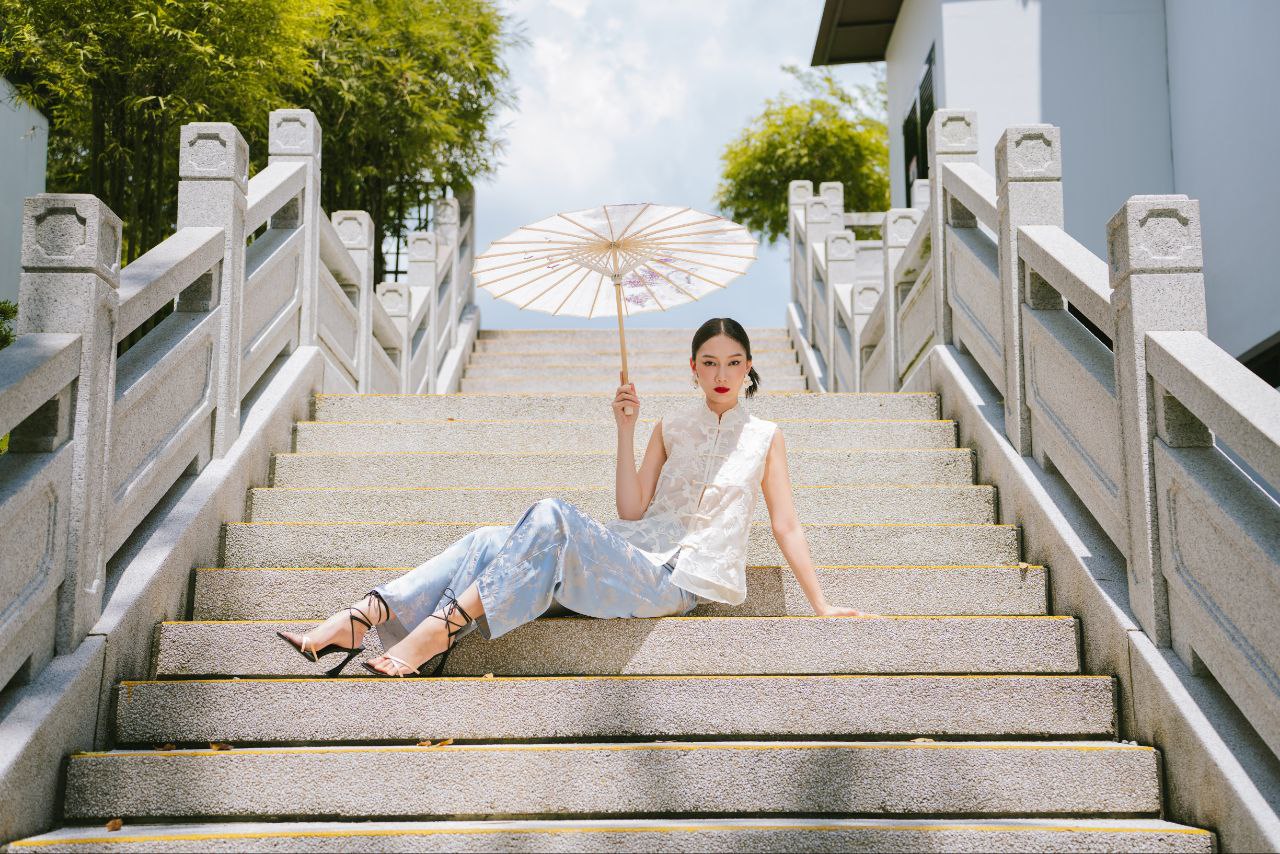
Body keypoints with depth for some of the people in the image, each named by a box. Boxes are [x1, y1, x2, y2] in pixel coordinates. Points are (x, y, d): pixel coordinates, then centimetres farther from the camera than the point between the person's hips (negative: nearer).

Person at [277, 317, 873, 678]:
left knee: (552, 517, -32)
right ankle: (359, 619, -32)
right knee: (489, 543, -20)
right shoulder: (671, 427, 21)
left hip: (678, 581, -4)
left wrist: (822, 607, 8)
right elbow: (631, 510, 10)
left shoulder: (764, 438, 13)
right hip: (634, 555, 5)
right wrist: (626, 429, 1)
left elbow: (786, 527, 12)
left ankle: (442, 627, -39)